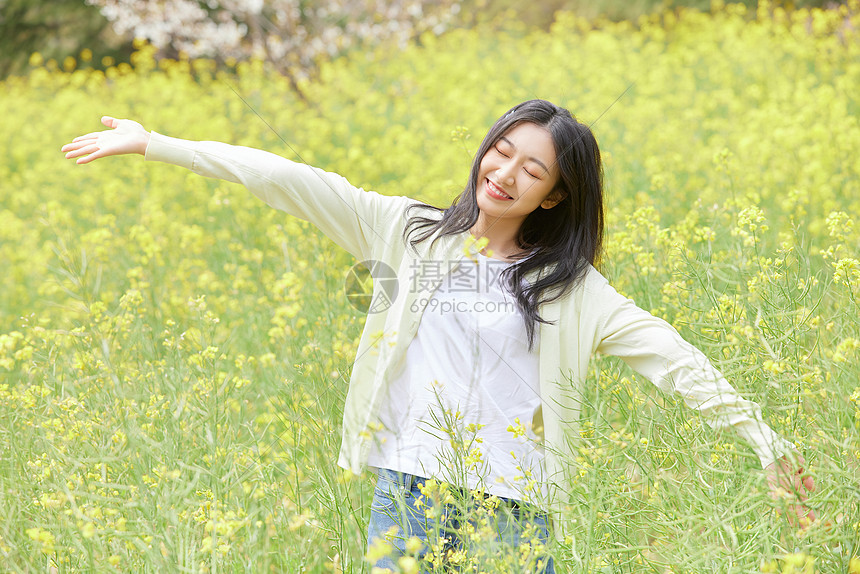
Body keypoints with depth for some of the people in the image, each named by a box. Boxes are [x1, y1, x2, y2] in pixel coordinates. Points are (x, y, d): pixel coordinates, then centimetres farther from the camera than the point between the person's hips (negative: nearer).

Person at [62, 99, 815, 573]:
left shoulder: (567, 284, 5)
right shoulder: (408, 233, 6)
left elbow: (665, 354, 1)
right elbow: (290, 181, 1)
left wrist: (760, 437, -6)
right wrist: (153, 143, -1)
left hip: (508, 507, -1)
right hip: (408, 489, 1)